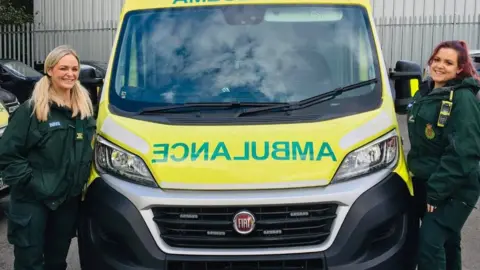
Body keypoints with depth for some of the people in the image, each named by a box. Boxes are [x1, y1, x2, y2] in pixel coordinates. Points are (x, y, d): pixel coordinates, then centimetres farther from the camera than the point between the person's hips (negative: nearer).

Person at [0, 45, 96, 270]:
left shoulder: (85, 108, 7)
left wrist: (83, 181, 8)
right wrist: (31, 182, -18)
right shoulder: (31, 109, -11)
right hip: (32, 201, -5)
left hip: (70, 200, 5)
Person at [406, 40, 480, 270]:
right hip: (423, 182, 7)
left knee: (429, 241, -14)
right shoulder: (424, 93, 8)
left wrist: (437, 190, -21)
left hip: (455, 190, -7)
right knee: (446, 240, 19)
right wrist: (414, 169, 13)